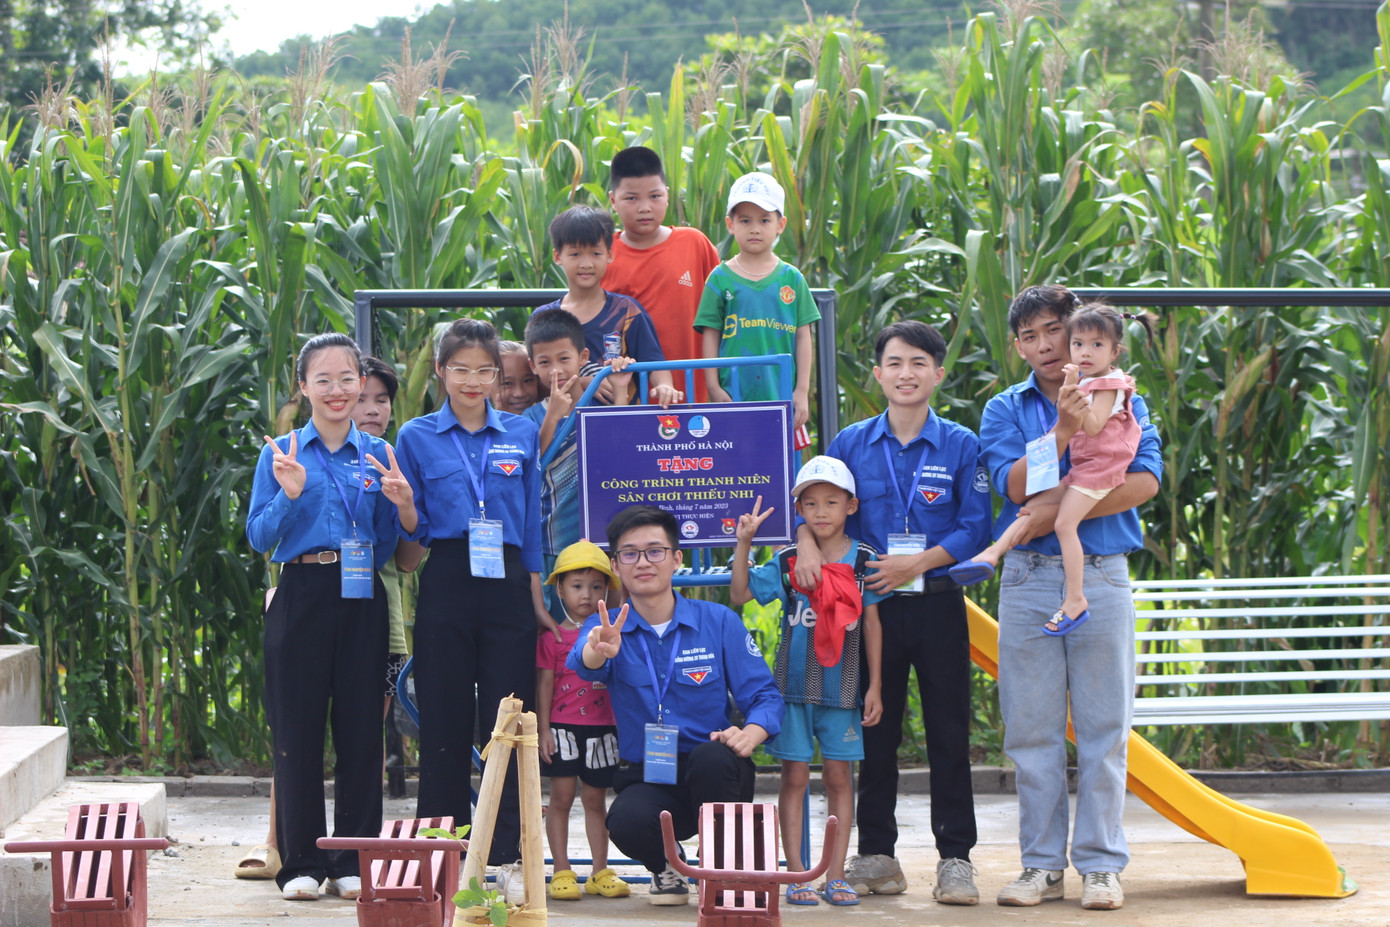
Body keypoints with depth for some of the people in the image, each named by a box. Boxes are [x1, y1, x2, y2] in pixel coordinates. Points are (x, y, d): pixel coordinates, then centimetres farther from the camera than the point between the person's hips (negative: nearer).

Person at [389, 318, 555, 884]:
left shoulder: (521, 435, 10)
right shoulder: (417, 437, 6)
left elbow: (533, 524, 12)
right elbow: (412, 530, 6)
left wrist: (536, 600, 9)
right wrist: (402, 503, -16)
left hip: (507, 586, 1)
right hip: (446, 587, -1)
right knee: (445, 721, 1)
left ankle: (503, 853, 3)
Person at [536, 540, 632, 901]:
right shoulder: (552, 637, -1)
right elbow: (545, 684, -2)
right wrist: (543, 729, -7)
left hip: (602, 727, 3)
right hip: (563, 727, -3)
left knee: (595, 800, 8)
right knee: (561, 796, -4)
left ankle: (600, 872, 12)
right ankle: (562, 872, 0)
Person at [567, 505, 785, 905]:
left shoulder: (719, 621, 1)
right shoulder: (606, 629, 1)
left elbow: (765, 696, -1)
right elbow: (584, 663, -23)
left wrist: (747, 735, -24)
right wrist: (599, 651, -49)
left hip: (713, 779, 0)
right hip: (646, 780, 0)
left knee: (711, 757, -36)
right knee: (627, 822, -35)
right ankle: (665, 865, 5)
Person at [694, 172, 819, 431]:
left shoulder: (792, 279, 7)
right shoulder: (720, 279, 4)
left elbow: (803, 337, 7)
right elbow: (710, 336, 4)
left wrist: (802, 391, 2)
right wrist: (714, 389, -2)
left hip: (783, 398, 1)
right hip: (734, 398, -1)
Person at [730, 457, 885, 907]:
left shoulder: (864, 561, 2)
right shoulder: (788, 562, 2)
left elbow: (871, 623, 5)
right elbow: (741, 594, 0)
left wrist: (875, 686, 3)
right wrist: (743, 544, -10)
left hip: (842, 686, 0)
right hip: (794, 684, 0)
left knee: (839, 776, 3)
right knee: (794, 776, 1)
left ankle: (835, 874, 7)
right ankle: (797, 875, 4)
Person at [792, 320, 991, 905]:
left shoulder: (961, 446, 0)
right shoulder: (851, 443, 6)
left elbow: (974, 528, -5)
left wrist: (918, 563, -16)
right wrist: (807, 543, -15)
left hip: (938, 603, -2)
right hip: (872, 604, 2)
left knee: (948, 734, 0)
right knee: (875, 730, 7)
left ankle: (955, 858, 5)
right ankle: (876, 855, 15)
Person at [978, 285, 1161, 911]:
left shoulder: (1122, 402, 7)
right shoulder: (1006, 410, 9)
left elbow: (1144, 482, -8)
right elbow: (1016, 486, -7)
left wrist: (1063, 512, -14)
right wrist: (1063, 430, -20)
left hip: (1102, 576, -1)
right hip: (1029, 578, 1)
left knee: (1103, 726, -1)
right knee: (1032, 728, 2)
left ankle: (1101, 864, 5)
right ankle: (1042, 864, 8)